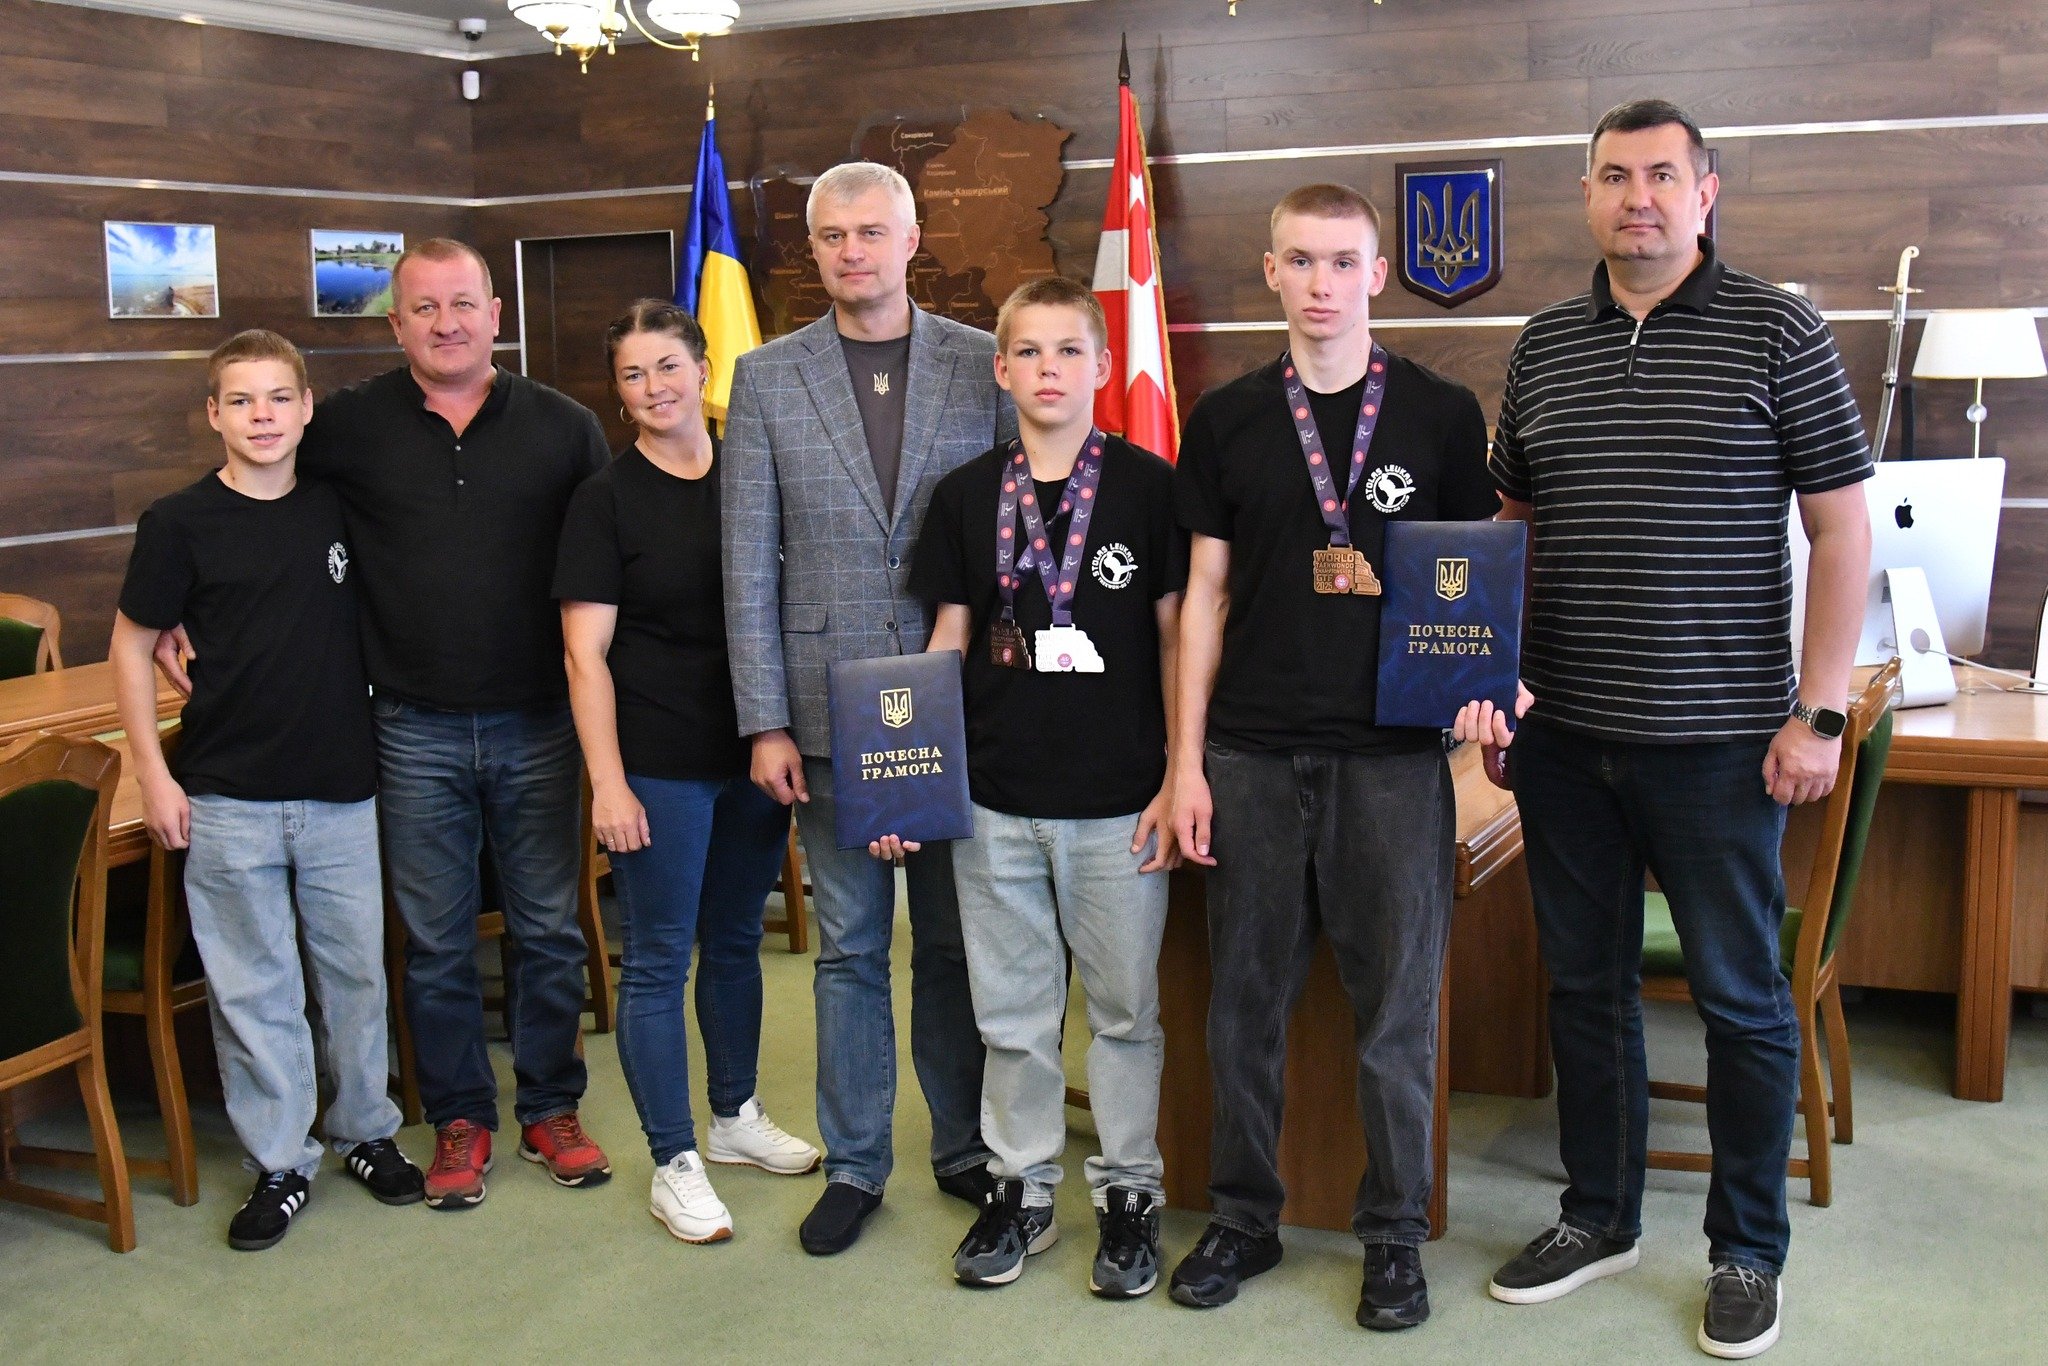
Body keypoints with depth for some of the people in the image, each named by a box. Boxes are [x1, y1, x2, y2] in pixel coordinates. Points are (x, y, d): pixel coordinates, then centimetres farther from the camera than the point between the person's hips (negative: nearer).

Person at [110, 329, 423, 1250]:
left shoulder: (340, 510, 3)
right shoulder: (180, 524, -5)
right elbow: (132, 648, 2)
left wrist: (383, 740, 9)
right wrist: (154, 774, -4)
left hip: (342, 791, 2)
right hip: (228, 798, -2)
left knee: (356, 971, 11)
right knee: (253, 988, 5)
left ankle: (366, 1131, 28)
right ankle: (280, 1163, 18)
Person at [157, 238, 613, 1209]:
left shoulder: (564, 428, 2)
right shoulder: (347, 428, 1)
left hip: (538, 724, 1)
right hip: (417, 730, 0)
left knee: (549, 929, 10)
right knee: (436, 942, 9)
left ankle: (551, 1109, 27)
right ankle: (458, 1119, 25)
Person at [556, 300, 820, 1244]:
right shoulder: (606, 499, -5)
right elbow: (585, 653, -8)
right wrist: (607, 780, -15)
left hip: (753, 753, 5)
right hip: (658, 764, -4)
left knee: (736, 940, 17)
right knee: (657, 960, 2)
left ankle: (735, 1116, 34)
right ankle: (674, 1165, 13)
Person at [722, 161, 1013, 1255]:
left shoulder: (983, 365, 2)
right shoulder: (767, 378, 4)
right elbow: (747, 565, 2)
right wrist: (765, 723, -4)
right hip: (830, 712, 0)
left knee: (954, 943, 11)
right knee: (849, 948, 10)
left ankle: (964, 1148, 28)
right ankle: (854, 1164, 24)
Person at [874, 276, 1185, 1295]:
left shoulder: (1150, 486, -2)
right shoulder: (965, 495, 5)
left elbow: (1178, 638, 0)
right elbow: (949, 645, 9)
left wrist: (1180, 781, -5)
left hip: (1120, 800, -2)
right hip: (996, 800, 3)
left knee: (1124, 1009, 9)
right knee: (1011, 1012, 12)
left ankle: (1129, 1193, 24)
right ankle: (1021, 1188, 28)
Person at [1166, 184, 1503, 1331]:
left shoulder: (1441, 413, 3)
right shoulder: (1229, 419, 7)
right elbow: (1207, 594, 8)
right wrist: (1187, 761, 3)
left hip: (1393, 754, -1)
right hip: (1252, 751, 2)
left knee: (1397, 1001, 5)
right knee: (1246, 996, 9)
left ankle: (1395, 1232, 22)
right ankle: (1245, 1216, 26)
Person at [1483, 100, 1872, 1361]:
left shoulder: (1777, 332, -3)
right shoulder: (1543, 346, 9)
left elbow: (1843, 527, -5)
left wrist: (1820, 712, -10)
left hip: (1717, 737, -4)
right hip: (1565, 735, 4)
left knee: (1742, 997, 6)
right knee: (1587, 984, 14)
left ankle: (1749, 1253, 23)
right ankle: (1600, 1217, 31)